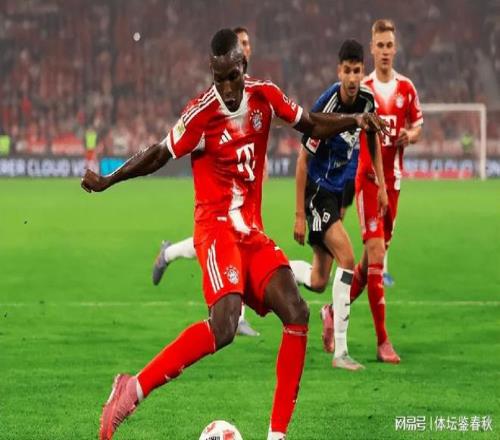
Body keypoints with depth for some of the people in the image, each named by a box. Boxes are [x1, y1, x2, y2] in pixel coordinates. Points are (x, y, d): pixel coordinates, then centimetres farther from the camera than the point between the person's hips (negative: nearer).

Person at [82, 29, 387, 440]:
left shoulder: (265, 95, 4)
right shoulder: (202, 114, -12)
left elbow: (312, 125, 18)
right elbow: (160, 154, -1)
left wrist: (354, 120, 3)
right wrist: (108, 180, -9)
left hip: (252, 230, 6)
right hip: (217, 226, -6)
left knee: (296, 313, -9)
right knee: (224, 324, -28)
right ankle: (133, 389, -18)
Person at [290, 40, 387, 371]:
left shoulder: (367, 100, -4)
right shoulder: (326, 109, -24)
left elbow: (373, 138, 17)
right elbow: (303, 160, -18)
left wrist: (381, 184, 15)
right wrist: (299, 215, -17)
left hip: (338, 191, 7)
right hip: (318, 191, -7)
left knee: (318, 282, 7)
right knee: (347, 258, -22)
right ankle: (340, 350, -19)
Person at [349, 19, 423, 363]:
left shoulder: (406, 89, 6)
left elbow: (418, 125, 14)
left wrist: (409, 135, -7)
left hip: (393, 178, 4)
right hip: (366, 176, -4)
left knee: (374, 256, 10)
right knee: (376, 253, -12)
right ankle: (382, 341, -12)